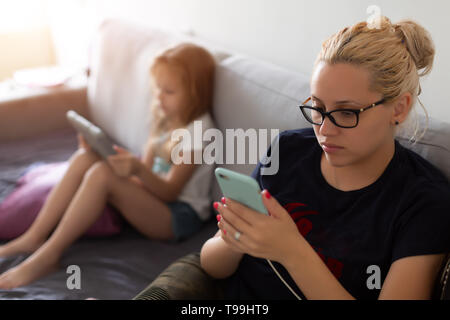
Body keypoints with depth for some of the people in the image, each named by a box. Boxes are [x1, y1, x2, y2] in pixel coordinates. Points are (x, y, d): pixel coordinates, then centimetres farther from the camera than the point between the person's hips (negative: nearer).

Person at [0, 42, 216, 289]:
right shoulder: (163, 116, 12)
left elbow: (170, 192, -18)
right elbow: (149, 169, 7)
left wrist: (139, 170, -36)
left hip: (182, 214, -8)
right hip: (153, 193, 8)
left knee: (102, 174, -30)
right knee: (84, 157, -11)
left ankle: (48, 255, -25)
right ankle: (34, 237, -13)